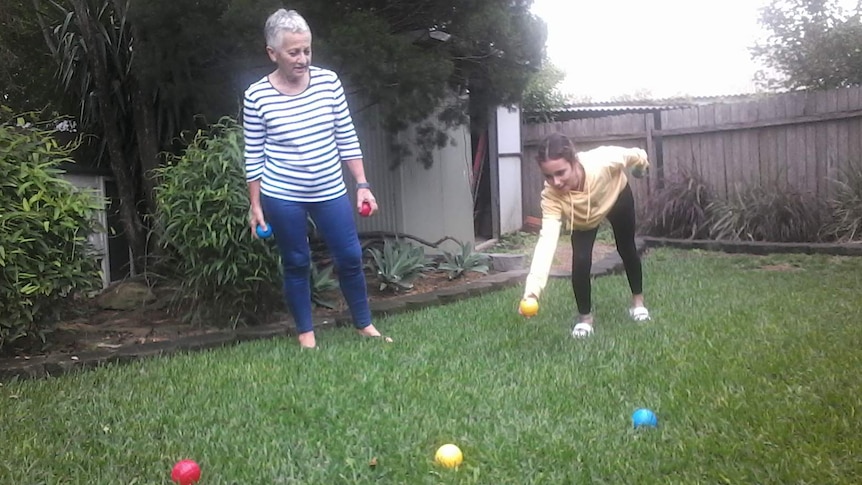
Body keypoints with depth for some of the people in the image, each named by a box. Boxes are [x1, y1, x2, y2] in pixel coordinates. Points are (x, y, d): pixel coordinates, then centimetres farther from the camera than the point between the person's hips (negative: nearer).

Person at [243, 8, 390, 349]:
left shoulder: (328, 81, -4)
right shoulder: (257, 96, -9)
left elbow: (347, 138, 2)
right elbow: (254, 156, -2)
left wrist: (362, 185, 0)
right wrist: (255, 205, -1)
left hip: (331, 192, 2)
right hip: (282, 197, -2)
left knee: (350, 257, 6)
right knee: (296, 264, 9)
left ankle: (365, 325, 25)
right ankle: (305, 332, 24)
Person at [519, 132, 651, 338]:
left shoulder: (603, 161, -46)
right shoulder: (551, 196, -43)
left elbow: (632, 155, -22)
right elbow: (547, 238, -53)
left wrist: (642, 162, 3)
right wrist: (532, 291, -64)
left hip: (618, 196, 1)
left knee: (626, 249, 17)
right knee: (580, 260, -17)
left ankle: (638, 301, 42)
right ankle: (584, 317, 7)